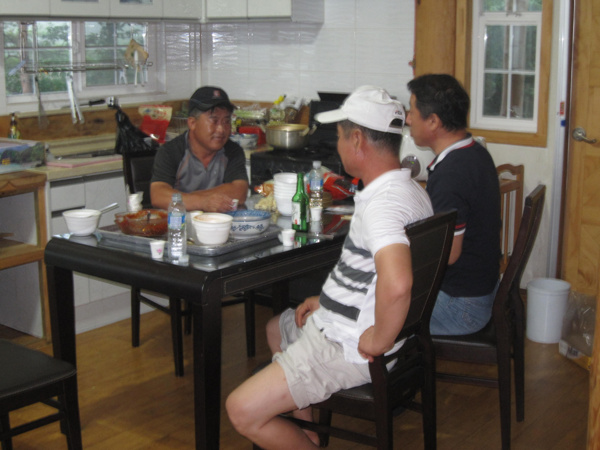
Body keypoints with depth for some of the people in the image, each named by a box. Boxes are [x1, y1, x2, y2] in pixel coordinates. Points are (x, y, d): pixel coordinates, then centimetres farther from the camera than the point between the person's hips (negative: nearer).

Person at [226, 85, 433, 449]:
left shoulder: (383, 202, -28)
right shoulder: (409, 189, 6)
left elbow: (397, 283, -46)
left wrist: (378, 341, -30)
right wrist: (330, 299, 15)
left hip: (349, 346, -11)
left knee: (243, 411, -12)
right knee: (277, 329, 34)